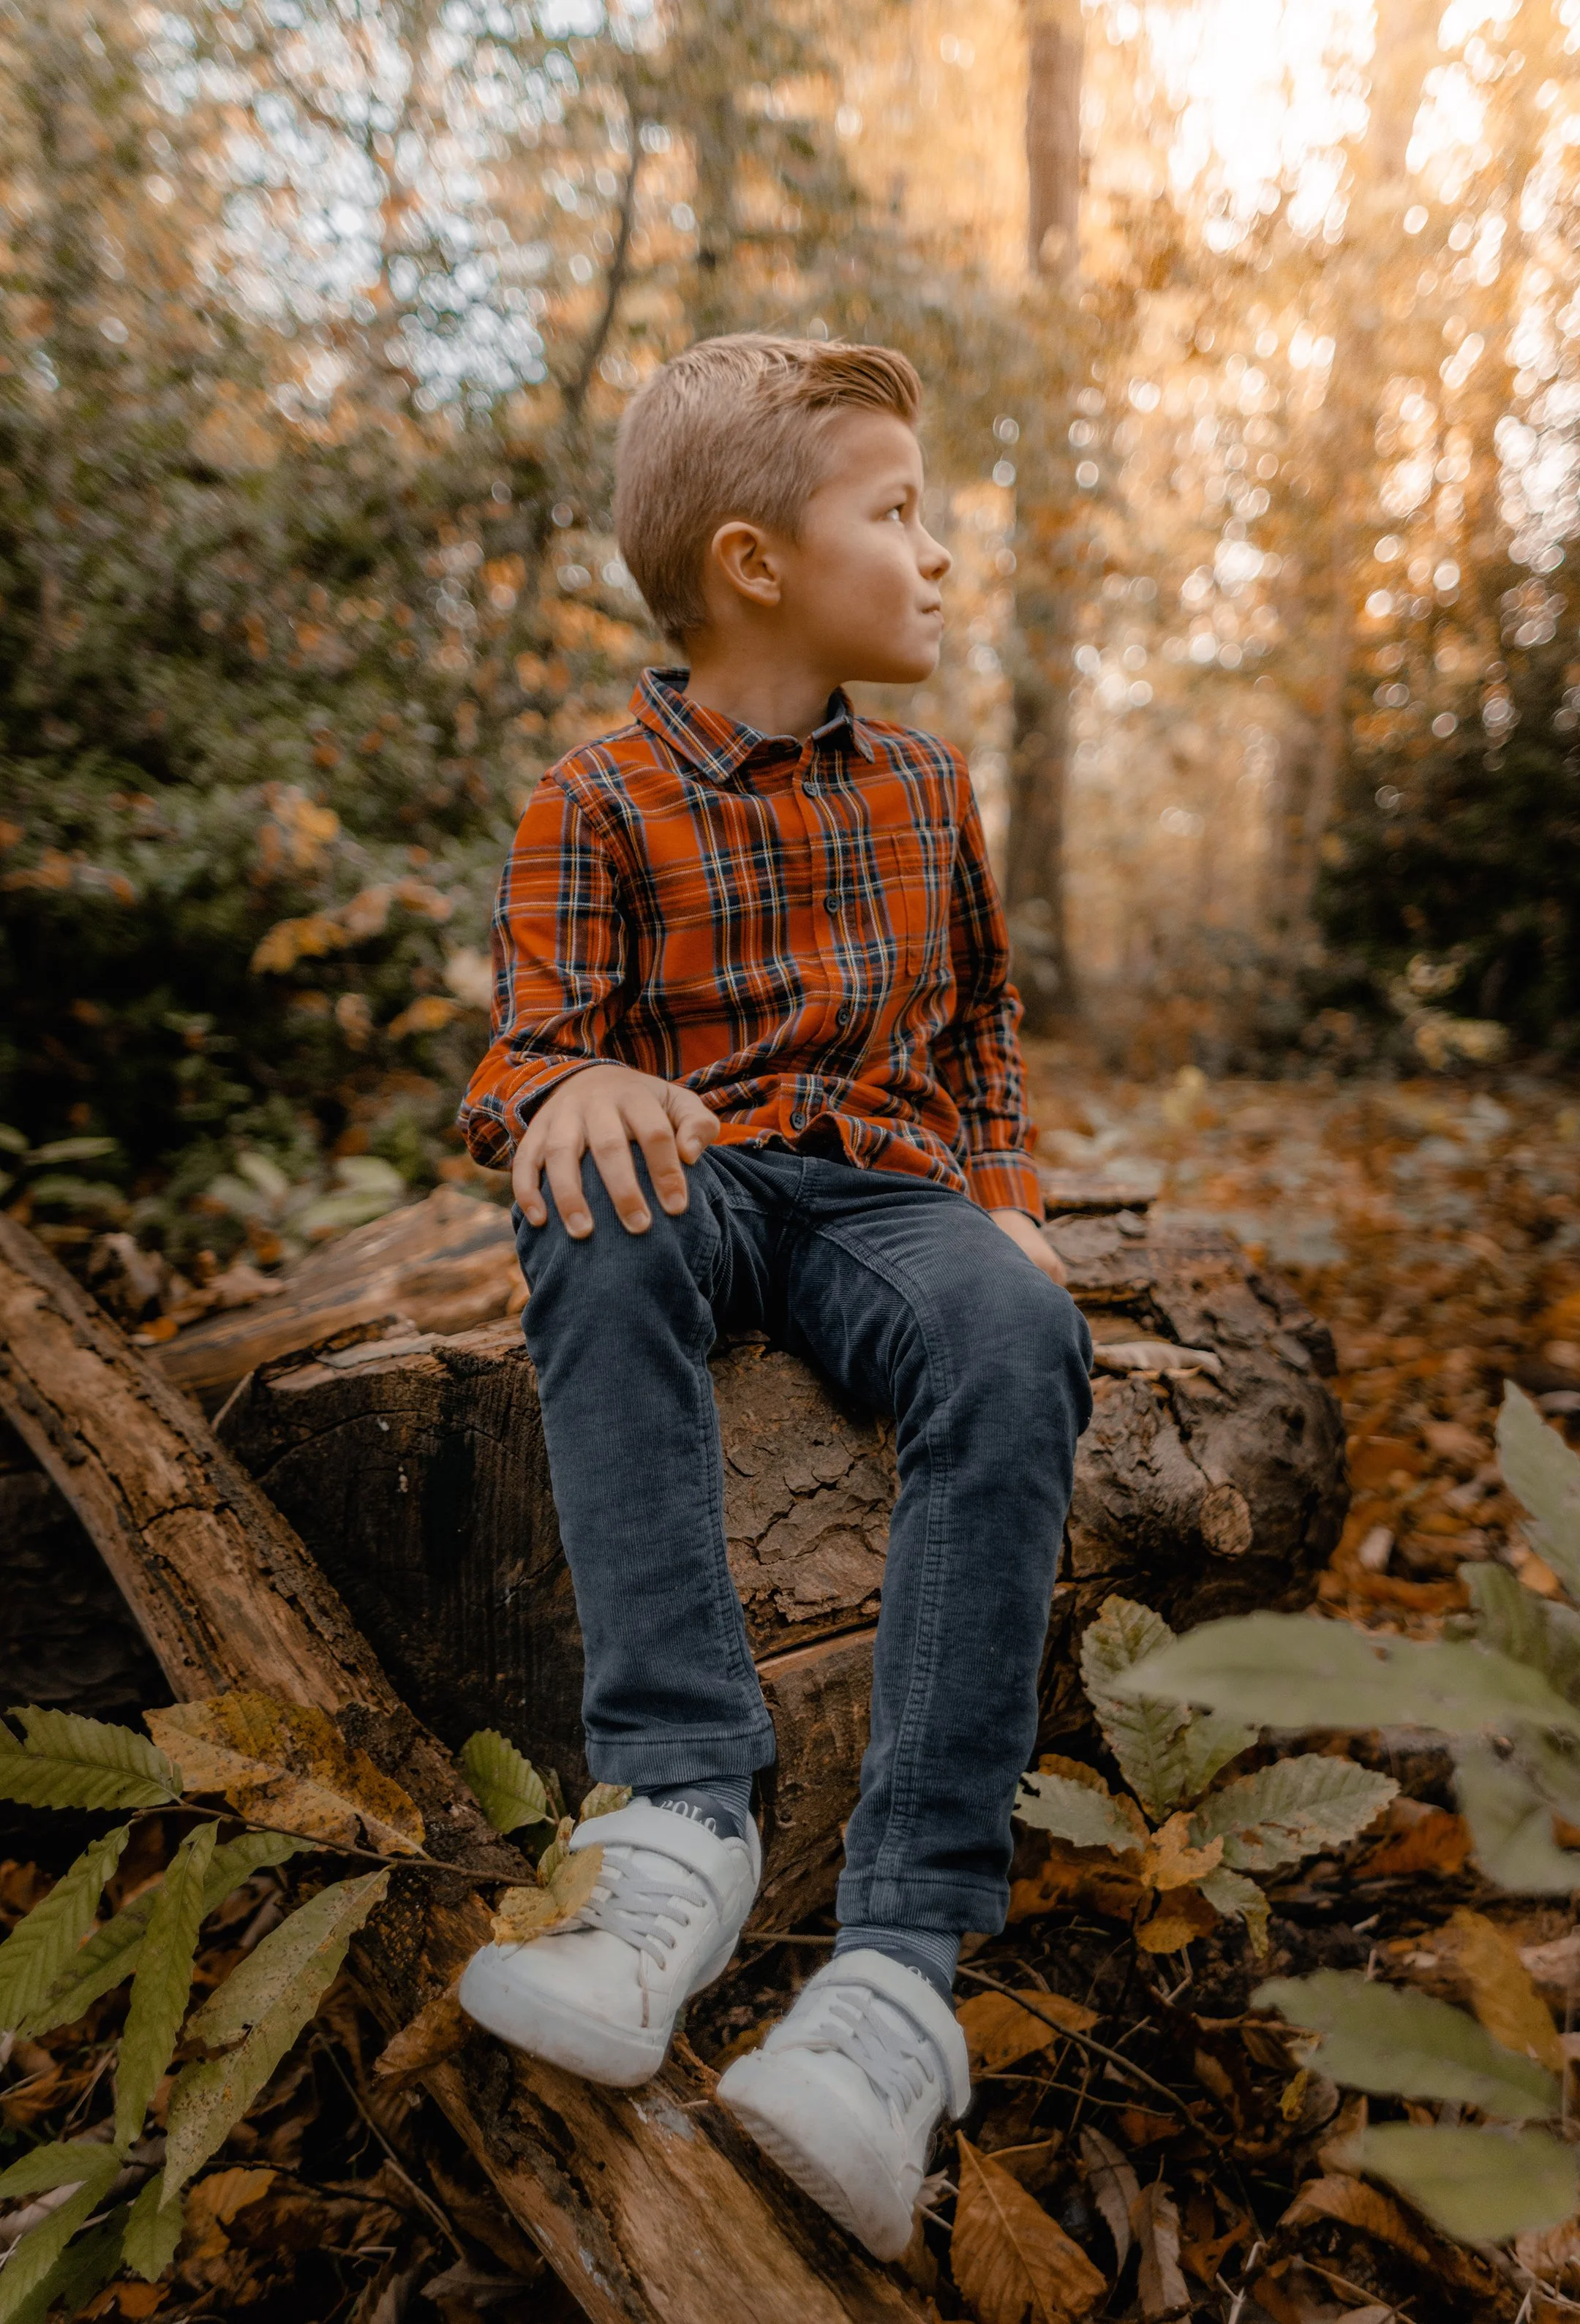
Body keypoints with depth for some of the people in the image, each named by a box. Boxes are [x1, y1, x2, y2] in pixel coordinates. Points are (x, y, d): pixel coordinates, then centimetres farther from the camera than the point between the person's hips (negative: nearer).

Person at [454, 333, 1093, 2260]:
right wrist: (577, 1090, -29)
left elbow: (982, 1019, 26)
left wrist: (1005, 1198, 9)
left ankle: (904, 1948, -35)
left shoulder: (926, 787, 18)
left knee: (1022, 1343, -32)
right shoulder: (598, 803, 4)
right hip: (697, 1174, -2)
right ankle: (683, 1812, -38)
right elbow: (521, 1052, -3)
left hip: (888, 1186, 2)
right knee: (601, 1238, -38)